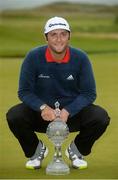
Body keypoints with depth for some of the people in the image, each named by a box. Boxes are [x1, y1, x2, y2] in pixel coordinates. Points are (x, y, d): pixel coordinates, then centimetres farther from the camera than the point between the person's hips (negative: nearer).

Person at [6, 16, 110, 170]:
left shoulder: (81, 58, -11)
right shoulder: (33, 57, -13)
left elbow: (89, 93, -9)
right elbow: (24, 91, -9)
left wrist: (67, 111, -25)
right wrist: (42, 107, -29)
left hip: (72, 112, 0)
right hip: (41, 113, 0)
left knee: (101, 117, -27)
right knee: (14, 116, -28)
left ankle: (77, 149, 6)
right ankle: (36, 150, 4)